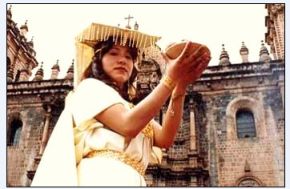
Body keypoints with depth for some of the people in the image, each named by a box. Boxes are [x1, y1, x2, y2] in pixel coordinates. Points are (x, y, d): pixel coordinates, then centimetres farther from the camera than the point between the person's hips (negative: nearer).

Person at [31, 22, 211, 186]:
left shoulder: (131, 109, 29)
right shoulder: (90, 87, 8)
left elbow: (165, 139, 8)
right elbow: (128, 126, -11)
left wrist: (180, 88, -1)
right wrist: (170, 79, -9)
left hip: (131, 182, 7)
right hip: (101, 178, -7)